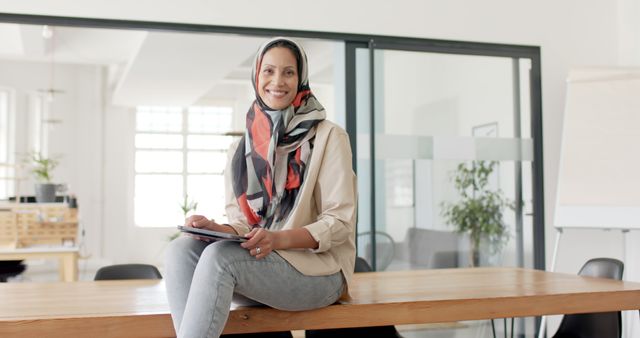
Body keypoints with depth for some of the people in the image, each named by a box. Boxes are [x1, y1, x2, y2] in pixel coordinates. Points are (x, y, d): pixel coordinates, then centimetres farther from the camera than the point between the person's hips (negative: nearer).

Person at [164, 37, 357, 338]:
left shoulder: (329, 137, -3)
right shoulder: (240, 150, 12)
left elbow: (339, 222, -8)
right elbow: (241, 225, 10)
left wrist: (278, 239, -24)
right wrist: (216, 229, -14)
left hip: (318, 269, -5)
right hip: (257, 263, 5)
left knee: (219, 256, -30)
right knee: (181, 250, -21)